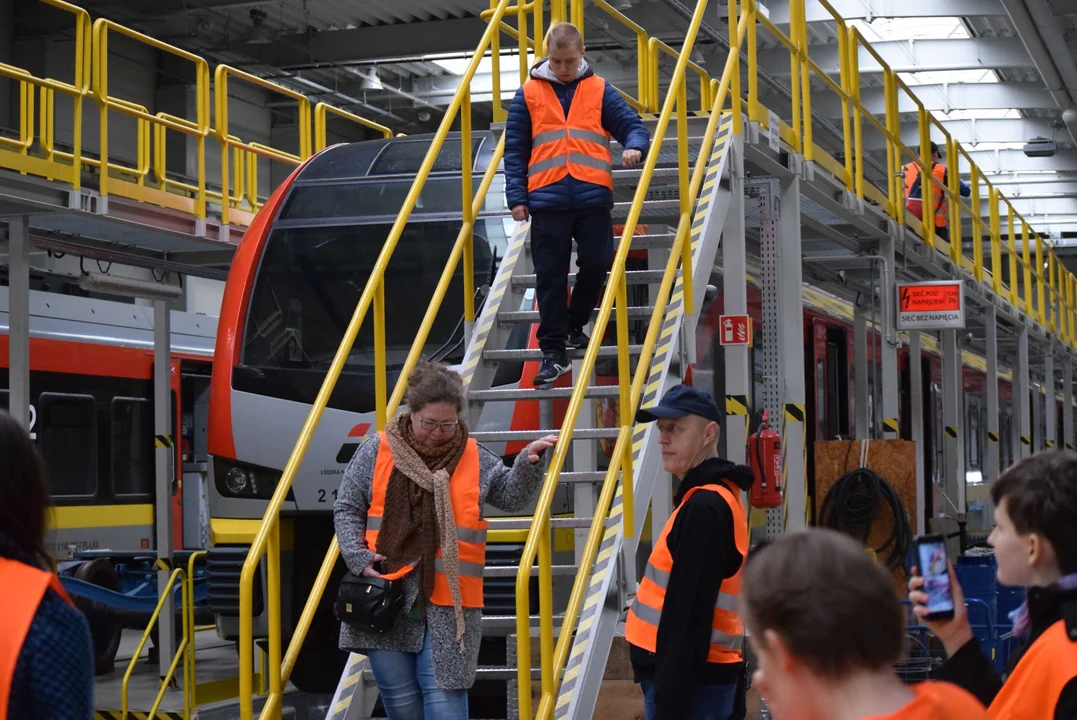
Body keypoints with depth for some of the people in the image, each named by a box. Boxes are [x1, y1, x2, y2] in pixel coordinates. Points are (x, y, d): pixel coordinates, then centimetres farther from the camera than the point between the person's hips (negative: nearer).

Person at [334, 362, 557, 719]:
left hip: (447, 603, -1)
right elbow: (347, 509, 8)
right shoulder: (377, 451, 3)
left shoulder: (474, 458, 6)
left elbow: (513, 496, 13)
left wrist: (528, 463, -5)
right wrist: (359, 556, -5)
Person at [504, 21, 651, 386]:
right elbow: (514, 149, 7)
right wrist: (516, 197, 0)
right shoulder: (528, 94, 7)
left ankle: (575, 325, 26)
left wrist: (634, 146, -18)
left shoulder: (600, 90, 9)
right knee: (550, 276, 1)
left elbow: (632, 125, 6)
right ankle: (553, 350, 7)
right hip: (547, 199, -1)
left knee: (596, 264, 1)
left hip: (593, 196, 1)